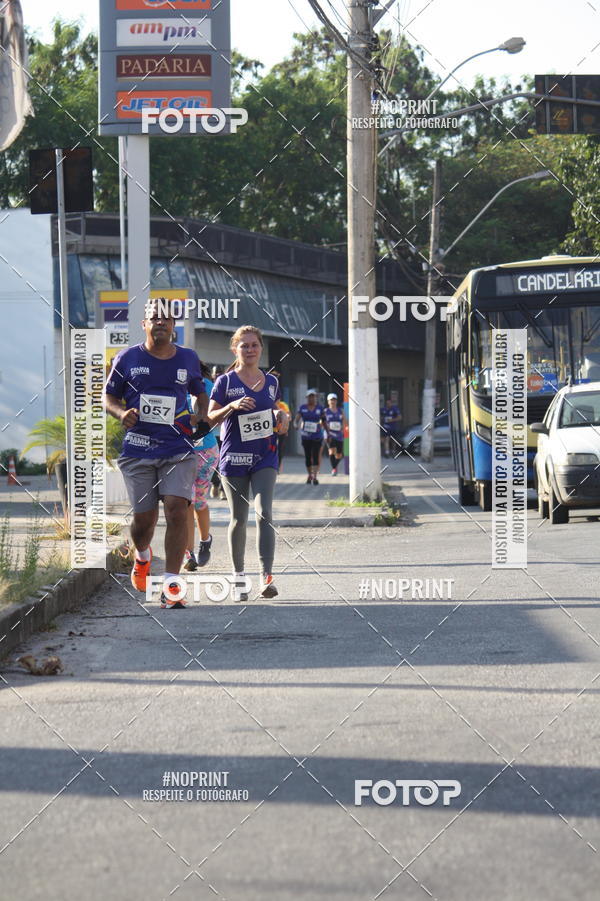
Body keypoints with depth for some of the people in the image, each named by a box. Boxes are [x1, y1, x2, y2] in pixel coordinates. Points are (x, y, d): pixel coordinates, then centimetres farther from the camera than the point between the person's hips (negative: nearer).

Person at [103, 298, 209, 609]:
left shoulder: (188, 358, 8)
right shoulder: (127, 358, 3)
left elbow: (201, 393, 23)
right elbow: (109, 397, 11)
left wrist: (201, 417, 3)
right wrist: (122, 413, -10)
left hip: (179, 450, 1)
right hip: (137, 451, 0)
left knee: (177, 509, -16)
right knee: (144, 517, 2)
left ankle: (170, 584, -11)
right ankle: (142, 555, 39)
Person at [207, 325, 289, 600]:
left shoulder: (271, 382, 10)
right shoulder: (225, 382, 0)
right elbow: (210, 419, -1)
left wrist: (280, 418, 2)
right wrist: (232, 407, -18)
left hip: (264, 457, 1)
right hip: (233, 458, -1)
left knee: (264, 512, -15)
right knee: (239, 518, 6)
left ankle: (267, 576, -22)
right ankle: (238, 575, 21)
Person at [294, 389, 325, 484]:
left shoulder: (320, 408, 2)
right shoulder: (302, 408, 2)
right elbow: (296, 419, -4)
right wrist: (296, 425, -27)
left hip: (317, 436, -2)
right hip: (305, 436, 2)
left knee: (315, 456, -13)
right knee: (307, 457, 8)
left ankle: (315, 477, -18)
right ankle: (309, 475, 25)